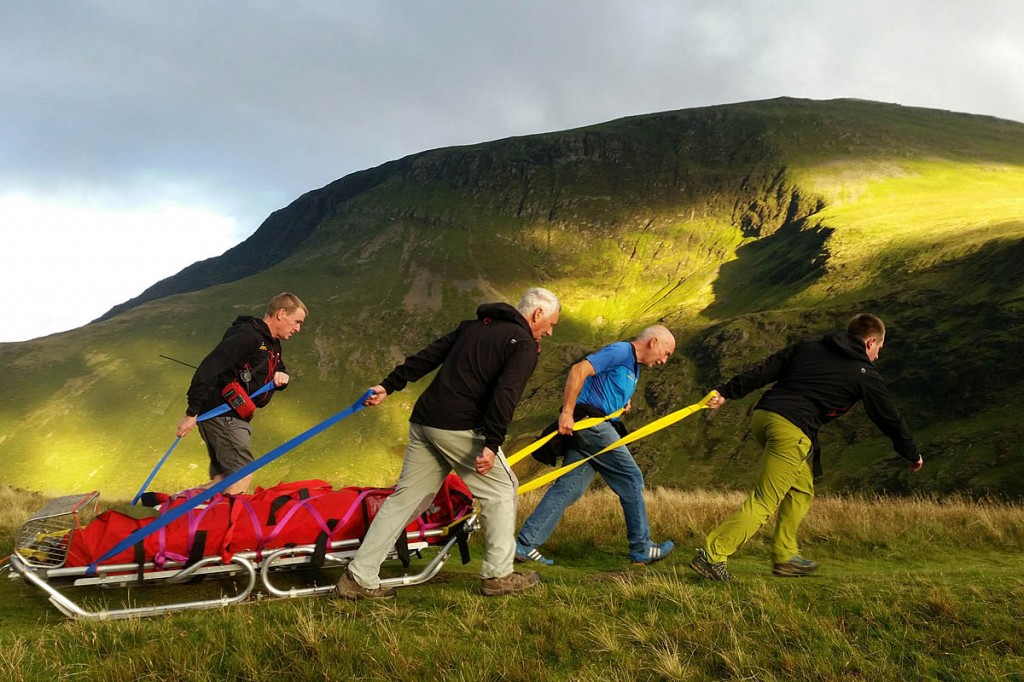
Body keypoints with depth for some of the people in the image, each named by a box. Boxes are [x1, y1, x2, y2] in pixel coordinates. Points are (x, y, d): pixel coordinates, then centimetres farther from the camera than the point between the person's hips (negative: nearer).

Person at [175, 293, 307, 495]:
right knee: (242, 476, -14)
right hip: (221, 415, -10)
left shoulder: (272, 345, 15)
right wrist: (192, 413, -25)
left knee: (222, 479, 10)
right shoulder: (247, 334, -16)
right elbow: (208, 369, -23)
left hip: (234, 418, 10)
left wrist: (281, 378, 0)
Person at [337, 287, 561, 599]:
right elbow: (505, 393, -16)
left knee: (406, 497, 11)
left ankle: (359, 578, 10)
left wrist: (389, 385, 19)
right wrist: (493, 444, -21)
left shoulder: (473, 326, 21)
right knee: (501, 490, 11)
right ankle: (498, 576, 14)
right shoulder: (524, 345, -1)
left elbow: (429, 355, 19)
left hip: (424, 421, 7)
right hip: (460, 429, -7)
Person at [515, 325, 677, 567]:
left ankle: (525, 544, 0)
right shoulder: (621, 352, -9)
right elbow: (579, 370, -21)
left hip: (584, 428, 10)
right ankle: (642, 549, 11)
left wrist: (623, 403, 9)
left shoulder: (633, 366, 23)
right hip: (590, 421, -10)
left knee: (568, 487, 3)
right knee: (630, 479, 0)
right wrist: (567, 412, -25)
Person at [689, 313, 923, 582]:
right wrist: (913, 455, 36)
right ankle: (711, 556, -12)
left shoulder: (806, 348, 22)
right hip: (792, 430, -7)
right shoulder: (866, 376, 12)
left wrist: (725, 392, 13)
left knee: (802, 490, 23)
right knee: (764, 503, -4)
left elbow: (762, 372, 14)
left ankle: (785, 556, 24)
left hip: (762, 415, 7)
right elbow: (889, 419, 22)